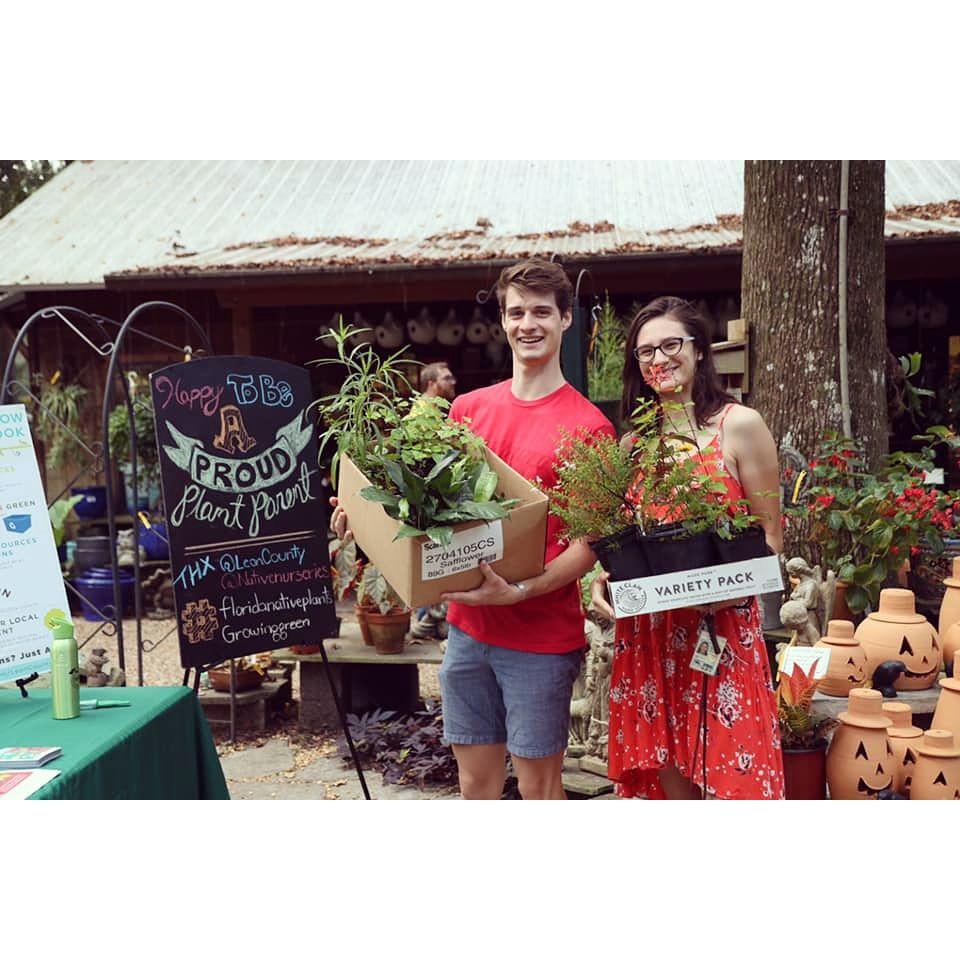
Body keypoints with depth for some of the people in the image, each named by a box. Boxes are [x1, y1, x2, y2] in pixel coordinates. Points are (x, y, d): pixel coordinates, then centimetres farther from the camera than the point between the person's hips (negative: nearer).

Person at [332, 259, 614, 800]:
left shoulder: (586, 426, -8)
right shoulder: (469, 409, 7)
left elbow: (588, 545, -9)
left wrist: (520, 591, -23)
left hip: (542, 633, -4)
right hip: (467, 626, 5)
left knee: (537, 784, 6)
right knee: (476, 781, 14)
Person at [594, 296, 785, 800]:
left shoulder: (739, 425, -2)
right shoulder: (634, 441, 11)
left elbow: (770, 535, -3)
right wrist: (603, 580, -2)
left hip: (720, 624, -4)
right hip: (647, 629, 4)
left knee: (725, 782, -2)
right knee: (669, 775, 9)